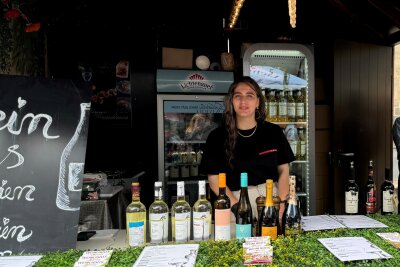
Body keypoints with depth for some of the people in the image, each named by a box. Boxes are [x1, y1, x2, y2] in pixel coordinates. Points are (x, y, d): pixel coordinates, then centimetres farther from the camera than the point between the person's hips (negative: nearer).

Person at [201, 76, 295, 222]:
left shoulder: (274, 132, 6)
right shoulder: (217, 136, -1)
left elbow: (283, 171, 9)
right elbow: (214, 178, -2)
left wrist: (281, 203, -5)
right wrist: (237, 207, -12)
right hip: (236, 199, -1)